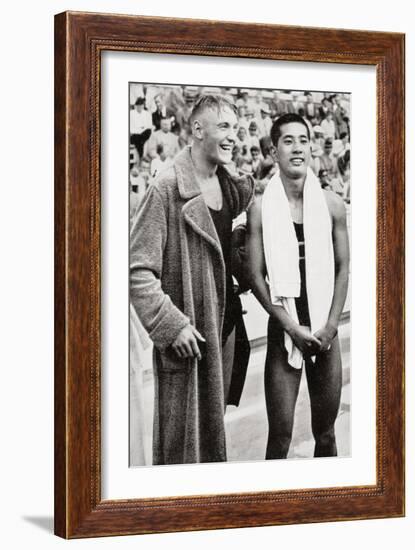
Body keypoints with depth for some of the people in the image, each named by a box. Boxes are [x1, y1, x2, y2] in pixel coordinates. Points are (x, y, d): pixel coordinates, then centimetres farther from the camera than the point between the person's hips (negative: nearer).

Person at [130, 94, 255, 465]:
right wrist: (172, 325, -18)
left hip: (224, 327, 7)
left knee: (214, 431, 16)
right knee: (182, 440, 1)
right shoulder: (168, 188, -13)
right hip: (185, 336, -7)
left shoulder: (233, 187, 9)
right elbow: (138, 269, -15)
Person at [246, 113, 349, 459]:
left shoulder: (332, 205, 1)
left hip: (325, 333, 2)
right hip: (283, 330, -2)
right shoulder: (261, 209, -5)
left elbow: (343, 269, 4)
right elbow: (256, 277, -5)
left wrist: (329, 327, -5)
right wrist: (293, 328, -10)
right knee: (280, 439, -1)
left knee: (326, 434, 11)